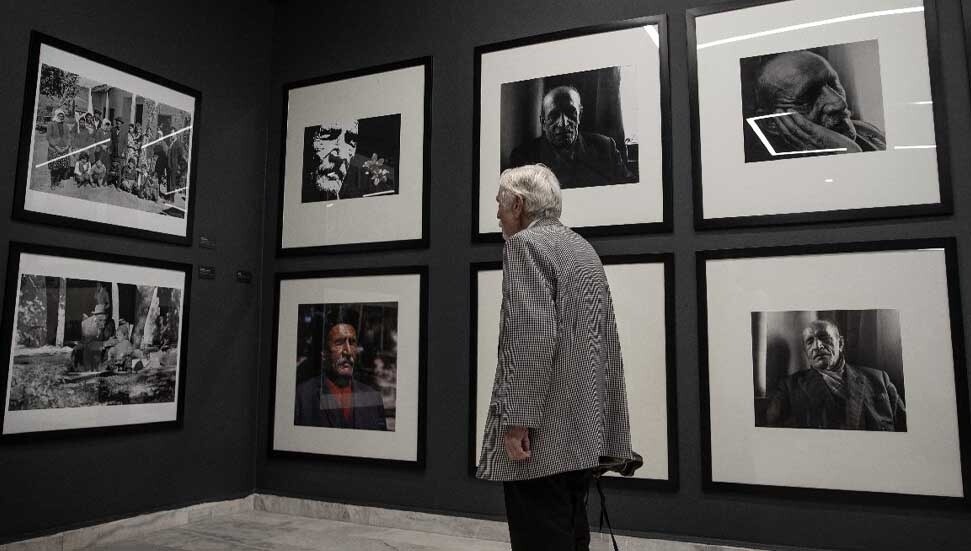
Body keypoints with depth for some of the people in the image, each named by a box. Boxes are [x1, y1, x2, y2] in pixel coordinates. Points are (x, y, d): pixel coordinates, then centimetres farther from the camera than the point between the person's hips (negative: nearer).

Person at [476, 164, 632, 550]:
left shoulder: (525, 243, -8)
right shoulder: (584, 248, 18)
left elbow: (532, 336, -21)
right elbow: (608, 340, 17)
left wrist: (517, 420, -20)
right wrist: (604, 425, 21)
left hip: (544, 435, -9)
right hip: (583, 432, 9)